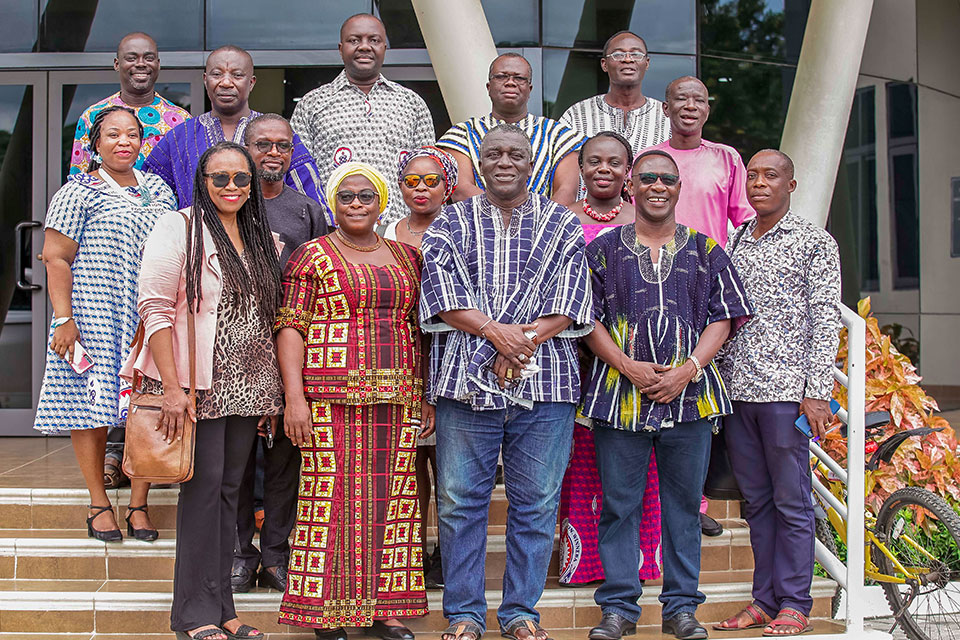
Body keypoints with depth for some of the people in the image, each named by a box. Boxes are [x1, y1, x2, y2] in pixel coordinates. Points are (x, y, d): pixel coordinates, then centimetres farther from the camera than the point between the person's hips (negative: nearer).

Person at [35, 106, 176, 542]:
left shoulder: (159, 190, 14)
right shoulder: (78, 192, -1)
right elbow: (56, 259, -5)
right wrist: (64, 320, -13)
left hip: (150, 317, 4)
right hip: (93, 313, -4)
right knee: (92, 405, -1)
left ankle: (139, 505, 8)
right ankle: (99, 504, 10)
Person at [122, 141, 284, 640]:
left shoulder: (261, 239, 15)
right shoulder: (178, 228, -4)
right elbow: (154, 308, -11)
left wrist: (272, 392, 12)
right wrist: (171, 388, -18)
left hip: (247, 389, 6)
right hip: (195, 387, -6)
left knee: (228, 488, 8)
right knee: (203, 485, -6)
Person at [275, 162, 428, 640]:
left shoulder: (406, 258, 15)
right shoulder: (312, 256, 2)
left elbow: (418, 330, 17)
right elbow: (290, 327, -4)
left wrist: (426, 398, 11)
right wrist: (295, 396, -14)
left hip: (397, 398, 4)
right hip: (332, 396, -4)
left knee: (390, 497, 5)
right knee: (332, 494, -4)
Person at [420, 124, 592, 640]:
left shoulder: (562, 226, 12)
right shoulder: (450, 224, 11)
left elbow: (569, 300, 1)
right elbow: (442, 291, -2)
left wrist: (526, 339, -13)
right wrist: (496, 331, -15)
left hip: (545, 381, 1)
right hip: (465, 381, 0)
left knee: (536, 502, 3)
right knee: (460, 500, 2)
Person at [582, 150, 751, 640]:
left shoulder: (705, 250, 10)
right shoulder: (604, 250, 8)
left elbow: (722, 318, 5)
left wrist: (688, 370, -9)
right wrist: (629, 367, -10)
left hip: (689, 393, 1)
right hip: (619, 396, -1)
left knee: (683, 504, 6)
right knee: (619, 504, 2)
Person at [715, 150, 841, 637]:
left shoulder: (816, 243, 0)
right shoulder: (733, 243, 14)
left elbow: (826, 320, -5)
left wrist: (818, 392, -12)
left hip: (786, 389, -5)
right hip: (737, 390, 5)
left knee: (791, 501, 0)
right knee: (756, 501, 10)